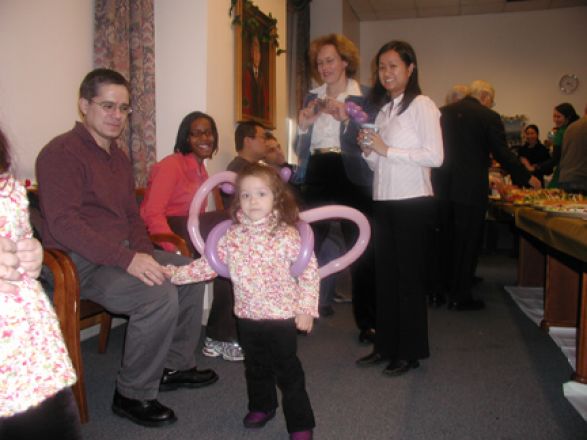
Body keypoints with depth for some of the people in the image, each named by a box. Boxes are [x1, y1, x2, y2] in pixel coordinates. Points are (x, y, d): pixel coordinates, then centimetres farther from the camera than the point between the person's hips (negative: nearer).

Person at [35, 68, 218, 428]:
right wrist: (127, 260, -29)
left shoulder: (118, 156, 15)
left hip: (123, 252, 10)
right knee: (159, 294, -29)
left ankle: (175, 366, 19)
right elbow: (63, 224, -23)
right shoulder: (62, 153, -13)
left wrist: (144, 253, 1)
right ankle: (132, 395, -10)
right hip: (81, 263, -9)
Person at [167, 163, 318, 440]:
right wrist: (174, 273, -3)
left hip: (282, 316, -4)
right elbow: (208, 265, 3)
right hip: (247, 316, 5)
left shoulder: (286, 235, -15)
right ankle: (261, 407, 46)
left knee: (288, 370, 7)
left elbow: (309, 270, -11)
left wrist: (306, 308, -13)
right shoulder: (232, 236, -2)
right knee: (256, 366, 22)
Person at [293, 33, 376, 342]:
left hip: (352, 178, -4)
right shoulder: (312, 97, 13)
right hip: (316, 178, 4)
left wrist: (346, 118, -19)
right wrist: (303, 126, -4)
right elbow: (301, 150, 15)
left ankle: (367, 322, 16)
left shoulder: (365, 97, 0)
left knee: (361, 252, 2)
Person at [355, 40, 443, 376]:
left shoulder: (422, 106, -6)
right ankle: (386, 346, 22)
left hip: (412, 202, -7)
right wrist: (368, 150, -2)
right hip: (384, 201, 7)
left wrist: (387, 149, -17)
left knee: (409, 277, 1)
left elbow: (435, 156, -17)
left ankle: (410, 352, 14)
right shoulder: (383, 108, 16)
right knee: (385, 275, 11)